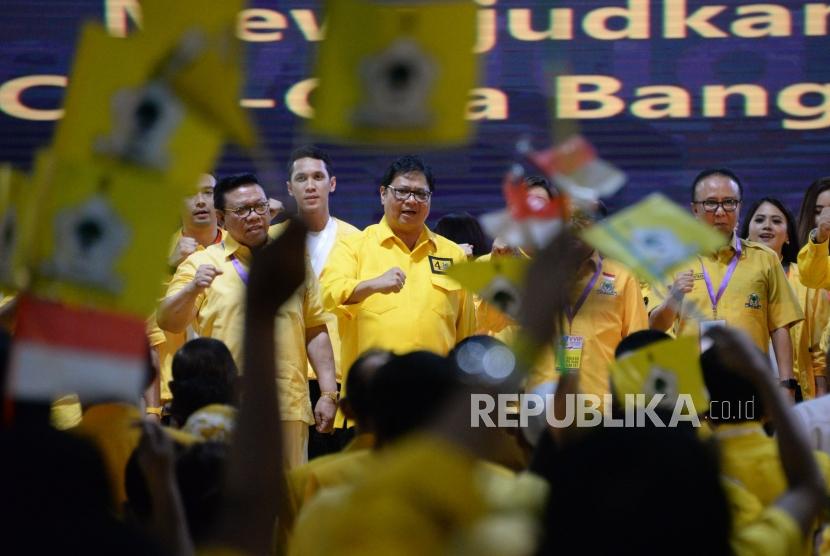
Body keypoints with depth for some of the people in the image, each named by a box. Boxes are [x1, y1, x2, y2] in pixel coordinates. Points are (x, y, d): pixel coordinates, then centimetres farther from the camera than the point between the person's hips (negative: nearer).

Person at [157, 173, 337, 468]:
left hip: (289, 408, 2)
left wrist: (329, 394, 8)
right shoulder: (201, 264, 7)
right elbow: (168, 322, -2)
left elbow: (315, 332, 15)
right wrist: (193, 288, -20)